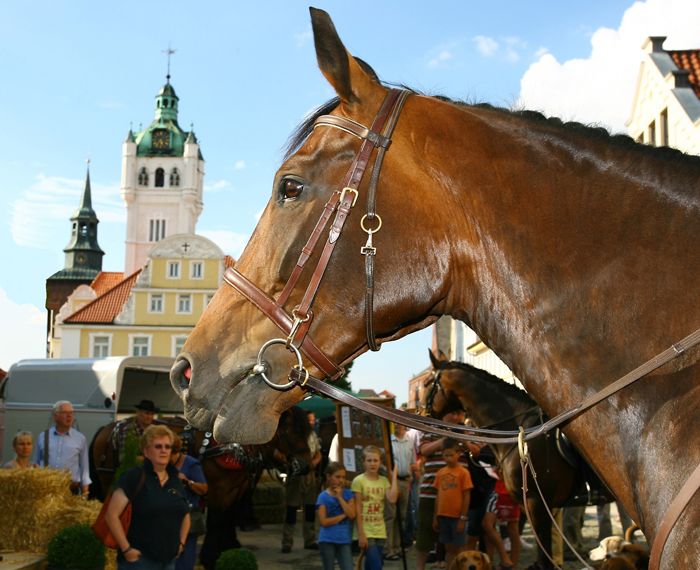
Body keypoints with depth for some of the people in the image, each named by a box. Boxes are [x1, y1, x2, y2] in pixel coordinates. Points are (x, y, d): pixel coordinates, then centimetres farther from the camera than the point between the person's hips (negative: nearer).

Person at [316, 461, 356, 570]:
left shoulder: (348, 494, 5)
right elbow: (324, 521, -11)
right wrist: (343, 516, -9)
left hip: (344, 540, 2)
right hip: (327, 540, -2)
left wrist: (340, 497, -9)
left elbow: (351, 515, -8)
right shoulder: (323, 496, -3)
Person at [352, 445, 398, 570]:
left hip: (380, 531, 5)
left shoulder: (384, 480, 7)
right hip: (366, 531, -5)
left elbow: (392, 499, -11)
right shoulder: (358, 481, -7)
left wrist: (394, 476, -6)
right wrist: (361, 534, -12)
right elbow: (358, 509, -8)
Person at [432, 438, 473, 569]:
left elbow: (466, 497, -7)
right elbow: (438, 496, 10)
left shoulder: (463, 472, -8)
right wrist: (435, 517, 10)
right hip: (443, 516, 4)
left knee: (459, 549, 2)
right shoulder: (440, 473, 6)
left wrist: (463, 518, -10)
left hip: (457, 517, -4)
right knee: (449, 548, 12)